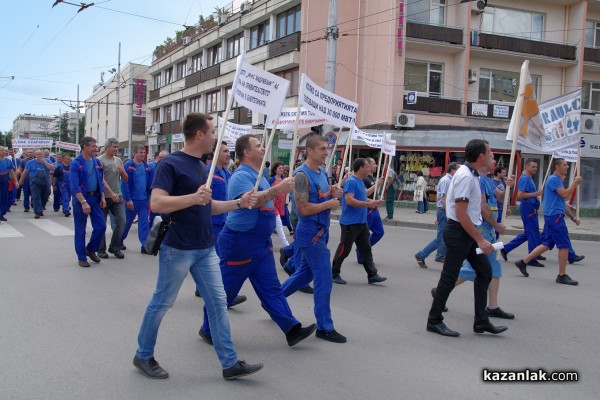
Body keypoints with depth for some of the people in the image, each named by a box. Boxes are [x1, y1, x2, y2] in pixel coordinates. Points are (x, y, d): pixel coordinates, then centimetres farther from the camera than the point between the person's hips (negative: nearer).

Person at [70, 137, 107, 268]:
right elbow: (75, 186, -18)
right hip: (81, 199, -5)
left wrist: (102, 197, 4)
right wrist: (83, 202, -25)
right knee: (80, 230, 4)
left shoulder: (97, 162, 7)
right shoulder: (76, 163, -12)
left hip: (95, 198, 5)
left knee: (101, 226, 3)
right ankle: (81, 257, 14)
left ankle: (91, 250, 24)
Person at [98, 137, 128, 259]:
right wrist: (111, 193, -24)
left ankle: (114, 247, 13)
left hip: (118, 197, 5)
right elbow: (101, 180, -16)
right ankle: (101, 250, 17)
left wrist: (122, 172, -5)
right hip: (104, 197, -5)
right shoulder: (100, 160, -7)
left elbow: (126, 180, 16)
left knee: (121, 221, -1)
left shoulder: (118, 160, 12)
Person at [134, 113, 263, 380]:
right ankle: (144, 356, 25)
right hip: (178, 248, -8)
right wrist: (193, 197, -33)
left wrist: (238, 203, 8)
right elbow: (157, 203, -22)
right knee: (162, 303, 6)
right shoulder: (170, 164, -12)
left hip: (205, 248, 8)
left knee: (218, 302, 5)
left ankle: (230, 363, 10)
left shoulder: (203, 167, 13)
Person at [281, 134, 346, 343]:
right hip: (310, 232, -9)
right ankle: (324, 328, 6)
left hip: (320, 231, 9)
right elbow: (303, 209, -24)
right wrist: (329, 204, -17)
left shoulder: (322, 171, 9)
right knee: (324, 280, -5)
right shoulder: (302, 175, -18)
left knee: (305, 272, 20)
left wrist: (334, 194, -1)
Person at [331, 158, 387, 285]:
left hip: (362, 222, 9)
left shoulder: (360, 182, 14)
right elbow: (349, 200, -26)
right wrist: (367, 204, -24)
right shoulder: (351, 181, -16)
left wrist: (372, 202, 8)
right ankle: (334, 274, 14)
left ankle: (372, 275, 12)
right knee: (344, 250, 1)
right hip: (350, 223, -9)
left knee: (366, 249, 8)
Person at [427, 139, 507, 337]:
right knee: (449, 277, -1)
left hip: (468, 232, 10)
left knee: (484, 271, 11)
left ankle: (481, 321, 18)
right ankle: (434, 321, 12)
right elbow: (461, 213, -23)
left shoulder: (472, 175, 11)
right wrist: (480, 240, -21)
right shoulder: (466, 177, -20)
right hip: (459, 232, -10)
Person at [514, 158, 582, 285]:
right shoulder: (553, 179, -10)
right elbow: (565, 195, -20)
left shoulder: (558, 180, 21)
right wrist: (575, 183, -8)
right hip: (555, 216, -10)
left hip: (552, 216, 10)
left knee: (547, 244, 11)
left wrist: (572, 217, 23)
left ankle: (523, 262, 14)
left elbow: (562, 202, 25)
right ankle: (562, 276, 0)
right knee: (564, 245, -7)